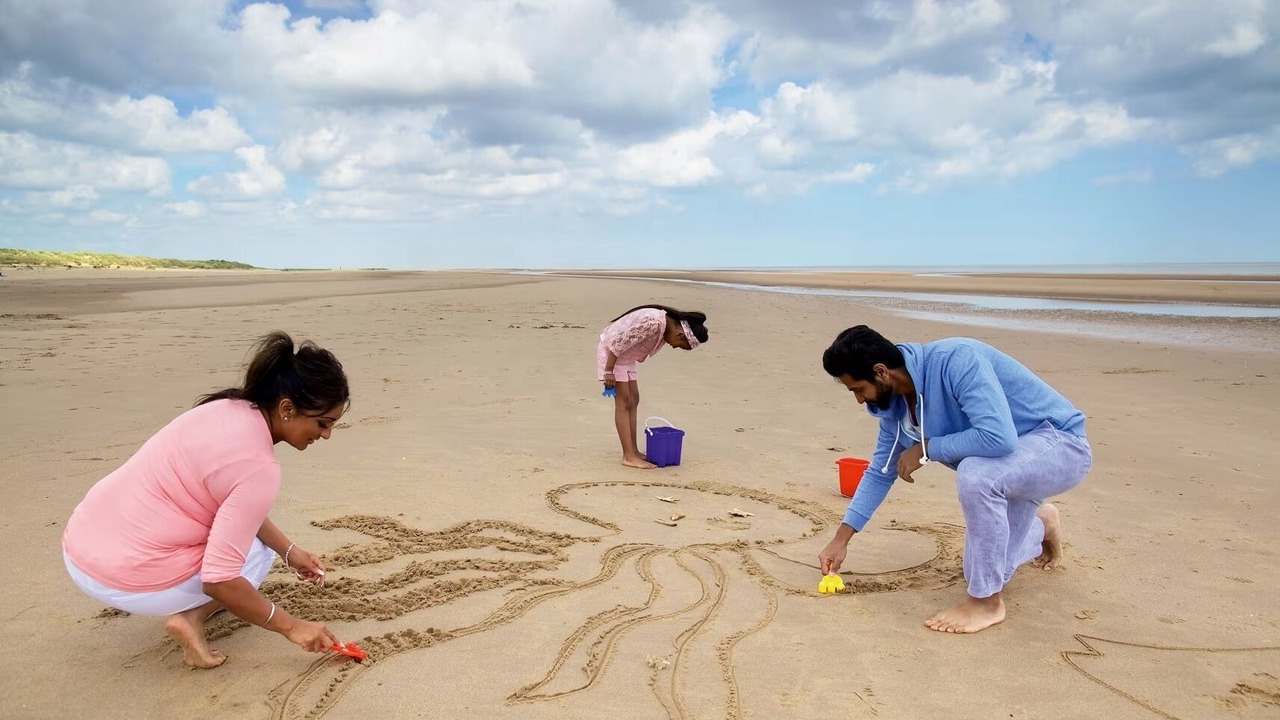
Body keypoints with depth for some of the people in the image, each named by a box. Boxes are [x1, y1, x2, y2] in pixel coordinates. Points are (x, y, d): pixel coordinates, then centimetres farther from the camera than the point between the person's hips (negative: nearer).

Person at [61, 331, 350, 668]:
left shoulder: (229, 409, 1)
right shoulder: (258, 468, -24)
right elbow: (218, 581, -22)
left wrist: (290, 551, 11)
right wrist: (290, 626, -11)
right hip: (128, 580, -8)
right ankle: (190, 616, -7)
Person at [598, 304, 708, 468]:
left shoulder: (665, 327, -1)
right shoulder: (653, 322, -31)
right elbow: (618, 343, -29)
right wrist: (609, 371, -23)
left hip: (625, 355, 10)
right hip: (611, 351, -10)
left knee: (633, 400, 8)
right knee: (623, 401, -11)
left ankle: (633, 451, 13)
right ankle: (629, 456, -10)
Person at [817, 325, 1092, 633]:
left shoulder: (956, 360, -32)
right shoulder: (895, 404, -6)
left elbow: (998, 437, -42)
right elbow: (880, 472, 5)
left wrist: (926, 449, -27)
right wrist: (841, 539, 2)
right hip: (1010, 464, 8)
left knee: (975, 474, -37)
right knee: (984, 567, 12)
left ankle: (987, 602, -17)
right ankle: (1040, 526, 43)